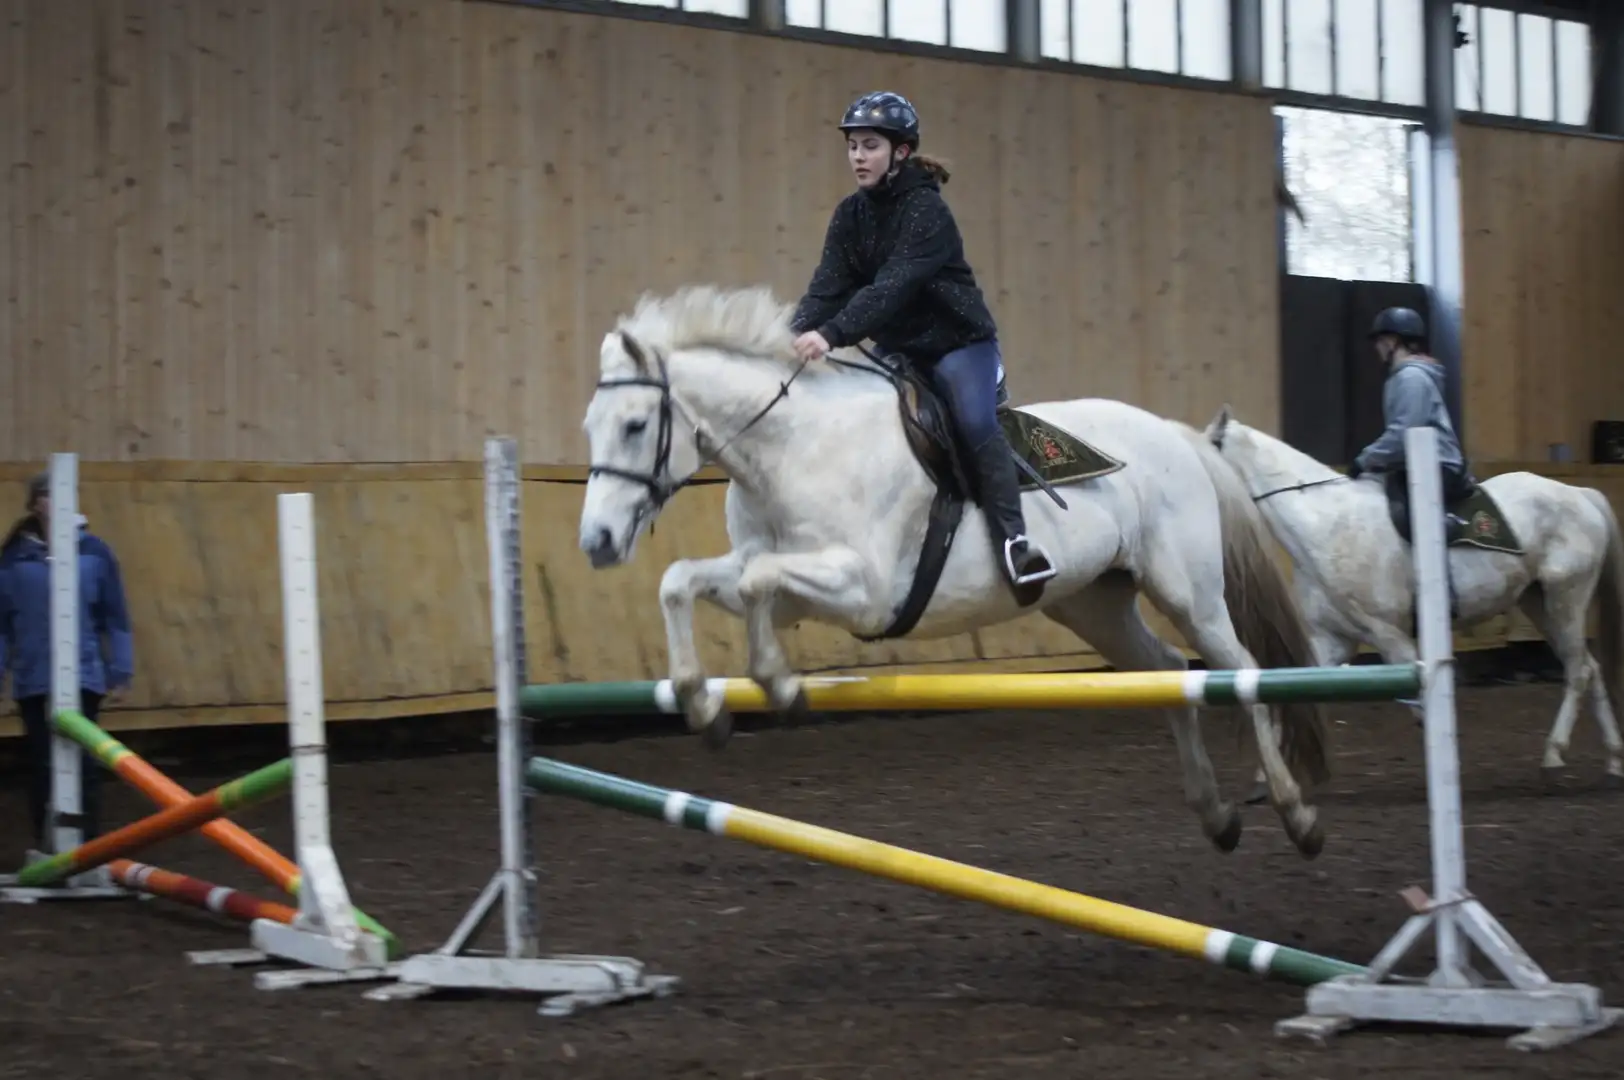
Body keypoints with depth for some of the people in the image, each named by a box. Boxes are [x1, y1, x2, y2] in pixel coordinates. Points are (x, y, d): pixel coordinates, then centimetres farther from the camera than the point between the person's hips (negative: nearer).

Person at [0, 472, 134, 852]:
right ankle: (44, 847, 18)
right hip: (32, 678, 1)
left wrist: (120, 668, 1)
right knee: (40, 762, 8)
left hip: (83, 674, -1)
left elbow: (115, 614, 3)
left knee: (83, 761, -1)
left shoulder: (94, 550, 0)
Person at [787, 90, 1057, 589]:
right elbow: (827, 287, -8)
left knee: (977, 425, -29)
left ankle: (1013, 538, -26)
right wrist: (794, 335, -28)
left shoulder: (926, 210, -19)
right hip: (897, 350, 7)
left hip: (957, 343, -7)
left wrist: (831, 335, -43)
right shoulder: (850, 215, 2)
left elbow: (893, 286, -32)